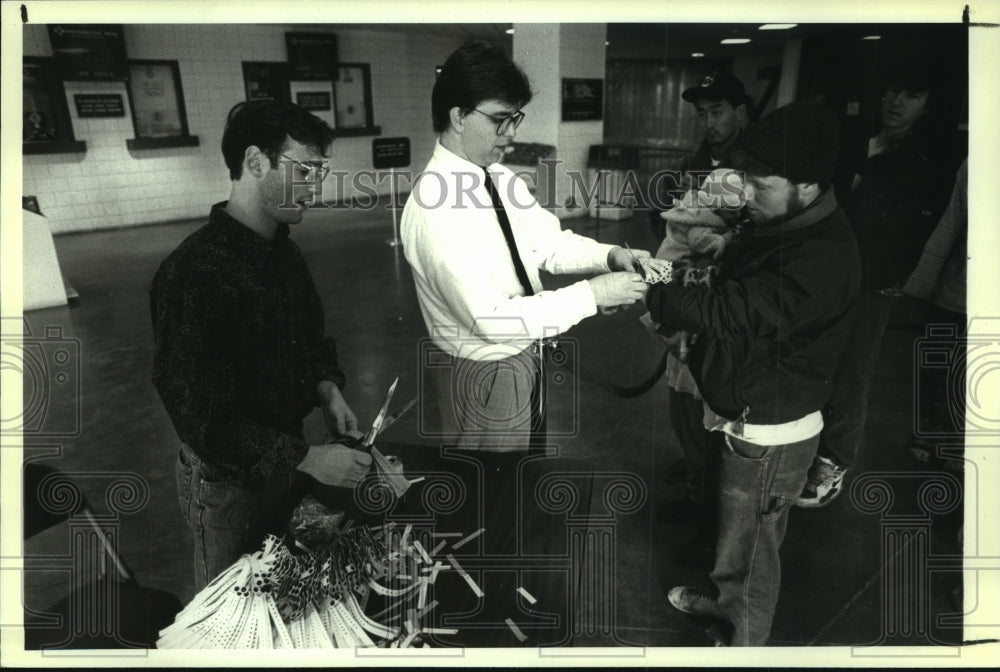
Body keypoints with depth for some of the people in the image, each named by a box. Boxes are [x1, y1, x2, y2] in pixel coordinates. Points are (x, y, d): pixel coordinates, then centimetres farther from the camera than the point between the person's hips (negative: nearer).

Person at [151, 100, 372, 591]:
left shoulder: (282, 251, 1)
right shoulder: (195, 272, -27)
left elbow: (309, 331, 15)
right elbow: (202, 415, -28)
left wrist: (328, 390, -5)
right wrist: (307, 459, -26)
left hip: (282, 458, 8)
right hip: (227, 478, -7)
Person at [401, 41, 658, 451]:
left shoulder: (499, 178, -1)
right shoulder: (436, 206, -28)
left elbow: (550, 243, 4)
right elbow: (490, 319, -32)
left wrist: (609, 255, -15)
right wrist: (591, 294, -28)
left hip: (526, 356, 8)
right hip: (485, 375, -8)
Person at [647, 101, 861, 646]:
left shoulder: (824, 258, -30)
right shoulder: (777, 224, 0)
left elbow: (734, 314, -34)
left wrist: (649, 295, -28)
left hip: (769, 435, -9)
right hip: (741, 415, 9)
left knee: (750, 545, 12)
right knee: (737, 528, 29)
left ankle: (741, 642, 34)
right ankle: (726, 600, 53)